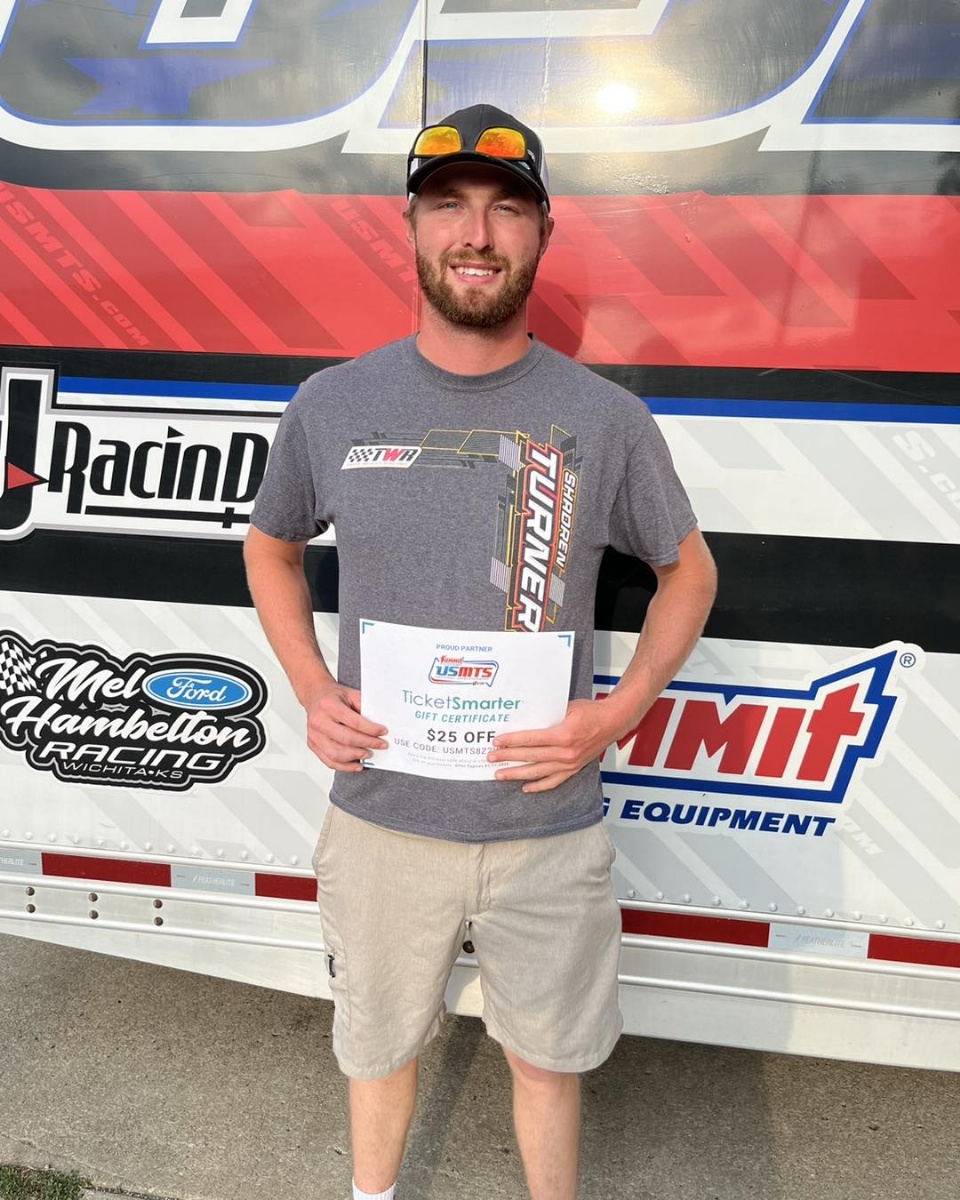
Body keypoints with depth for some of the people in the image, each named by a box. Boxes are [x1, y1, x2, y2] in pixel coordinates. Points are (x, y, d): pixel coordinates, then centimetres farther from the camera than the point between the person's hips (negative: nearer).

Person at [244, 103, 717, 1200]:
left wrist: (616, 714, -9)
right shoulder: (332, 405, -4)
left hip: (548, 829, -1)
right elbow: (269, 547, 11)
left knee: (547, 1059, 21)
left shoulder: (605, 419, -7)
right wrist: (311, 692, -4)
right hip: (381, 816, 2)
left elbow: (687, 571, 6)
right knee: (378, 1046, 25)